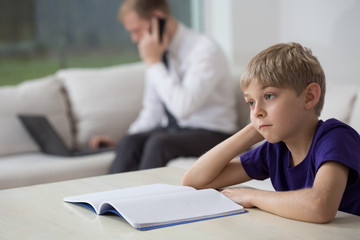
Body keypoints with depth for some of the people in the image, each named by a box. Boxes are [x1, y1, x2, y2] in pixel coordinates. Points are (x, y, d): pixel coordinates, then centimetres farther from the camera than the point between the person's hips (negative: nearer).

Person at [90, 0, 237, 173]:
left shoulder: (204, 50, -16)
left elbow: (183, 107, -30)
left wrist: (153, 62, -22)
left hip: (210, 133, -6)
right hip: (170, 129, 6)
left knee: (158, 143, -32)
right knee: (130, 142, -23)